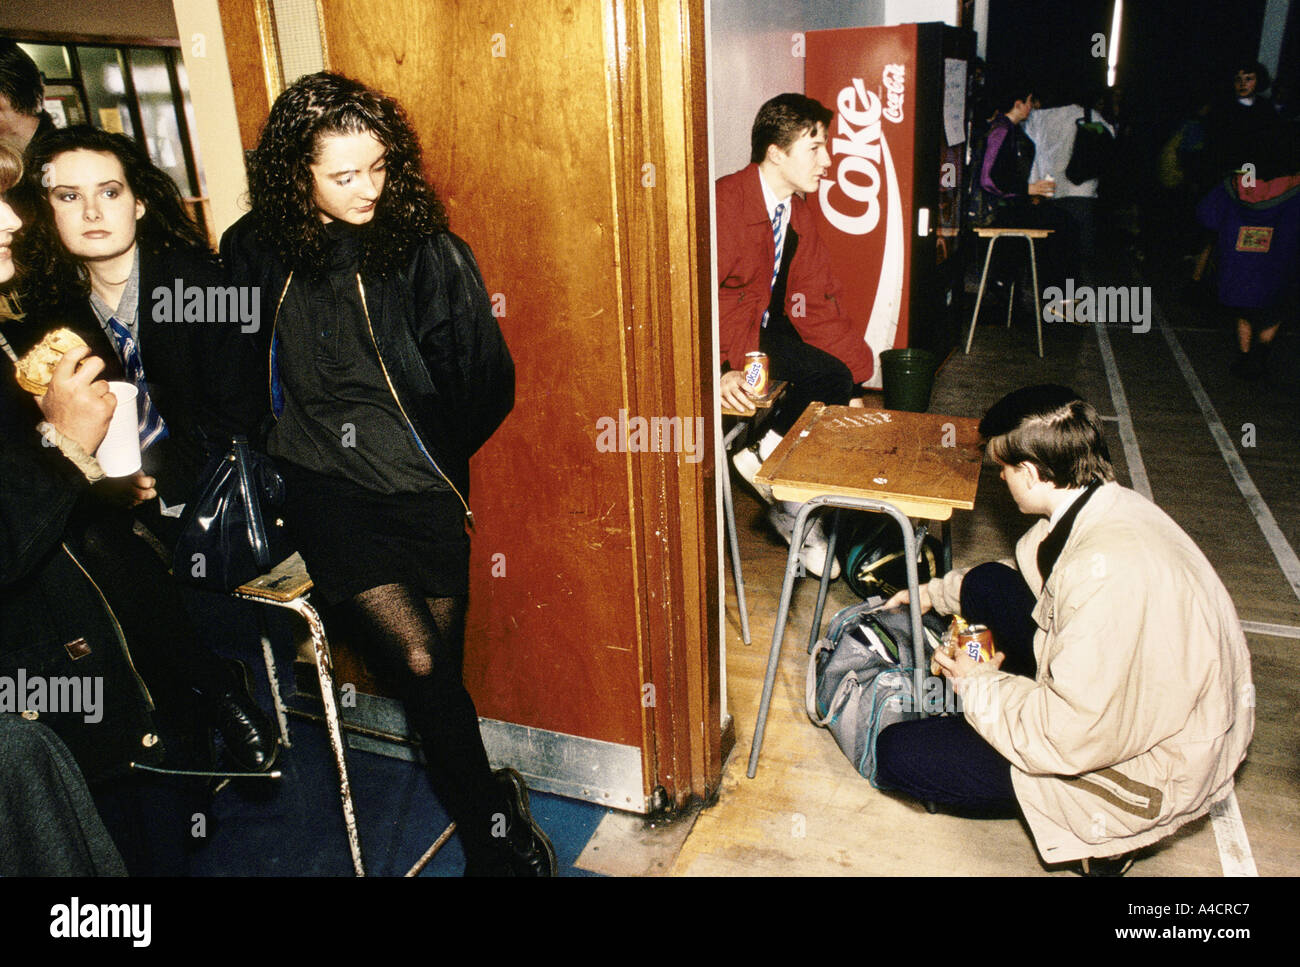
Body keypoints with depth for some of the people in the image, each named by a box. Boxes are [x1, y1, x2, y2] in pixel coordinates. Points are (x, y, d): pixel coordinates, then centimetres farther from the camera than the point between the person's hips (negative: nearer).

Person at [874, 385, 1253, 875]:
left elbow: (1072, 738, -30)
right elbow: (1029, 569, 17)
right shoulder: (1106, 505, -6)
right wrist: (936, 592, 27)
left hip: (1141, 769, -8)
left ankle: (1103, 828, 2)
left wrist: (978, 685, -12)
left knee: (897, 752, -11)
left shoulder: (1112, 575, -36)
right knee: (986, 584, 8)